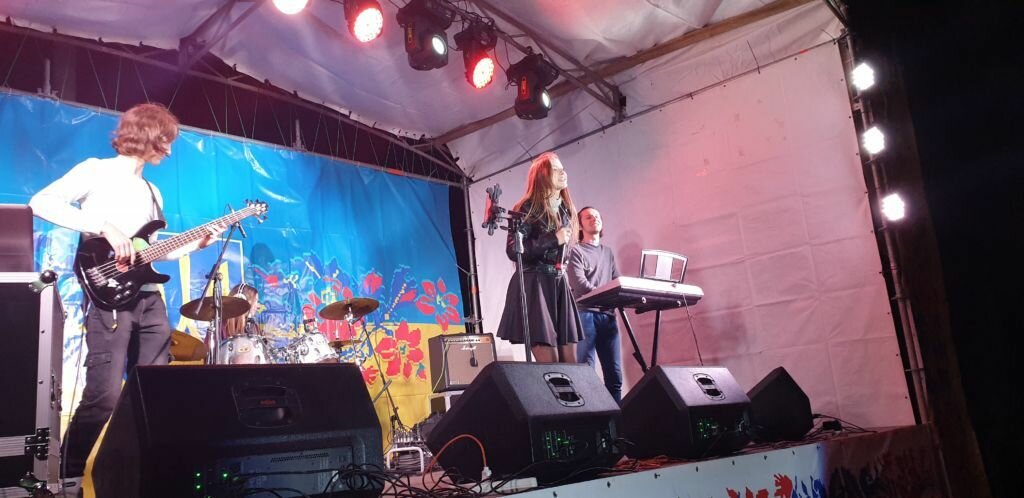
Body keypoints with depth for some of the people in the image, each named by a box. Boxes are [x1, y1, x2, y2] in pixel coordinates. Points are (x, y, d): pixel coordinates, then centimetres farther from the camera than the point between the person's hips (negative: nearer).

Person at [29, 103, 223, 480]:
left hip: (150, 300, 8)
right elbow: (41, 202, -13)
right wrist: (104, 227, -19)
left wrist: (197, 242, 11)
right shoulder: (96, 171, 0)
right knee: (104, 397, -12)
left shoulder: (151, 192, 22)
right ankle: (70, 475, 4)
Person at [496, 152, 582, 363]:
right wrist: (553, 239, -15)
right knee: (549, 364, -12)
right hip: (534, 286, -7)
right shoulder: (527, 208, -6)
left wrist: (562, 268, 15)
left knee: (570, 363, 2)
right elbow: (513, 251, -15)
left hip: (560, 285, 7)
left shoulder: (566, 210, 15)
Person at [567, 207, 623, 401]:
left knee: (614, 374, 1)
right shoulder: (576, 251, 5)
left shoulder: (608, 252, 24)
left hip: (607, 315, 6)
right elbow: (579, 284, -10)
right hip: (585, 315, -5)